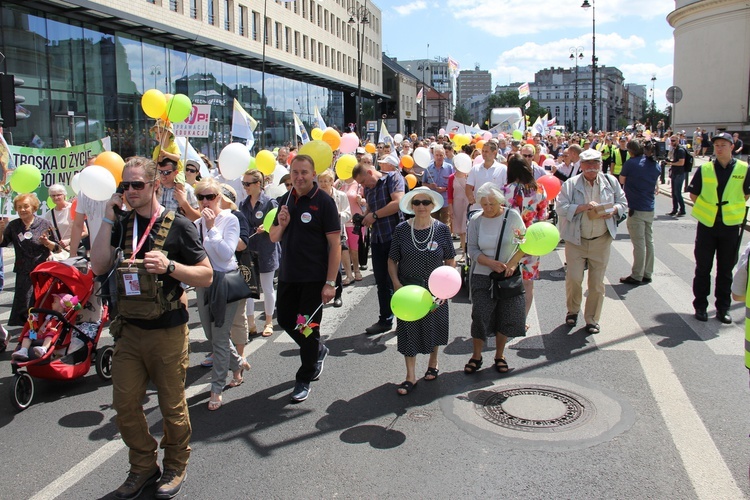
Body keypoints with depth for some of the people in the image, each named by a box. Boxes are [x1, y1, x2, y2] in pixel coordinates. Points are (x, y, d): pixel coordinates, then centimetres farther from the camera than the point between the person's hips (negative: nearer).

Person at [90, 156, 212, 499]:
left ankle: (175, 467, 29)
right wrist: (108, 219, -8)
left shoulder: (178, 226, -7)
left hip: (168, 332, -4)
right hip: (128, 329, 5)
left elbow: (206, 276, -8)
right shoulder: (121, 226, 7)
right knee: (125, 405, 9)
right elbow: (99, 267, -5)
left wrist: (169, 266, -23)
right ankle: (143, 467, 30)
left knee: (172, 406, 7)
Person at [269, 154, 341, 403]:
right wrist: (281, 224, -10)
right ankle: (318, 351, 40)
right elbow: (274, 238, 14)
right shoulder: (285, 200, 8)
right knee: (285, 320, 14)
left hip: (314, 278, -6)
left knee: (309, 327, 3)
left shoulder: (323, 202, -12)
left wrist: (330, 283, -18)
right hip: (287, 275, 6)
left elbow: (335, 243, -14)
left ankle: (304, 379, 22)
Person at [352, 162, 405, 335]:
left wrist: (374, 215, -14)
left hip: (395, 237, -7)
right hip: (377, 240, 7)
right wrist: (363, 219, 2)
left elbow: (398, 203, -20)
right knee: (382, 282, 11)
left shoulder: (393, 178, -7)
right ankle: (385, 320, 23)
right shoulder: (368, 189, 14)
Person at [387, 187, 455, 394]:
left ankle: (433, 362, 42)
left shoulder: (442, 229, -7)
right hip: (408, 289, 0)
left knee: (434, 326, 16)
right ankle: (411, 376, 16)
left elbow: (450, 260, 0)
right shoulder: (402, 229, -7)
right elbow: (392, 260, 0)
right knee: (408, 329, 4)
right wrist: (396, 284, -11)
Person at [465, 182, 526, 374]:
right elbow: (472, 250, -4)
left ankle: (500, 355, 26)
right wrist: (491, 263, -20)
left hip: (509, 276, 0)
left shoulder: (512, 216, -6)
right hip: (482, 277, 0)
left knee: (506, 317, 6)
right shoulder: (475, 220, -3)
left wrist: (513, 263, -16)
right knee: (480, 316, -3)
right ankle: (476, 357, 15)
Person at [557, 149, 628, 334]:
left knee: (597, 282, 5)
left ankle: (592, 319, 20)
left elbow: (623, 203, 10)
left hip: (601, 241, 2)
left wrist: (613, 211, -12)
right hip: (576, 240, -2)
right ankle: (573, 311, 21)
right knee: (574, 278, -6)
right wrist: (583, 207, -23)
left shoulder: (611, 182, 4)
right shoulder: (571, 184, -4)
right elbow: (561, 208, -11)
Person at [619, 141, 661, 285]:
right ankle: (647, 274, 20)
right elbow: (656, 188, 14)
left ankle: (637, 276, 5)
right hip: (650, 209, 7)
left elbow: (621, 181, 2)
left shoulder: (631, 163, -12)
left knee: (639, 243, -2)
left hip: (636, 209, -6)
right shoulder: (655, 165, 7)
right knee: (649, 241, 12)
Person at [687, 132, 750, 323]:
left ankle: (723, 307, 20)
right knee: (703, 268, 6)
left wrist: (732, 207, 4)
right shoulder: (704, 169, -3)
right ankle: (700, 306, 17)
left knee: (725, 269, 9)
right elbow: (693, 194, 5)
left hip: (731, 225, 0)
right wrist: (707, 208, 0)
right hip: (707, 224, 0)